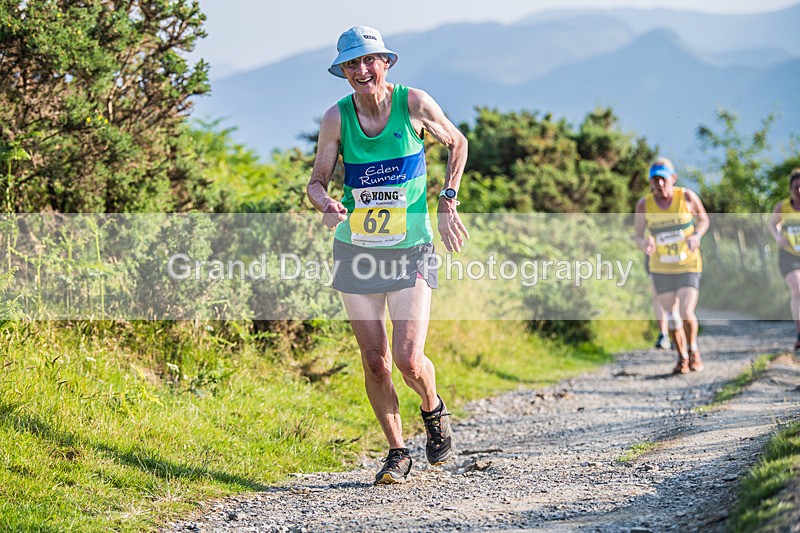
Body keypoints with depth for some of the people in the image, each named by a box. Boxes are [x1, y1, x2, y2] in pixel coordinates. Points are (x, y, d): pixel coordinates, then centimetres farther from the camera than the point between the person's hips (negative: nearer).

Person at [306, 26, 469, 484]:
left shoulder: (414, 103, -6)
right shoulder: (337, 117, -4)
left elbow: (457, 143, 11)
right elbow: (317, 180, 2)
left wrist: (448, 201, 1)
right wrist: (327, 205, -21)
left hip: (410, 249, -2)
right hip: (356, 251, 2)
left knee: (409, 360, -11)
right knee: (375, 362, 2)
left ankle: (434, 410, 23)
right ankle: (397, 451, 20)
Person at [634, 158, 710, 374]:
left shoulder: (687, 197, -10)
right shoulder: (644, 205, -9)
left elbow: (703, 219, 6)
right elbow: (637, 236, 0)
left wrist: (696, 236, -15)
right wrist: (645, 244, -24)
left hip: (689, 265, -2)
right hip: (661, 269, 2)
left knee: (687, 313, -13)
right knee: (672, 316, 6)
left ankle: (693, 350, 15)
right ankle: (682, 358, 26)